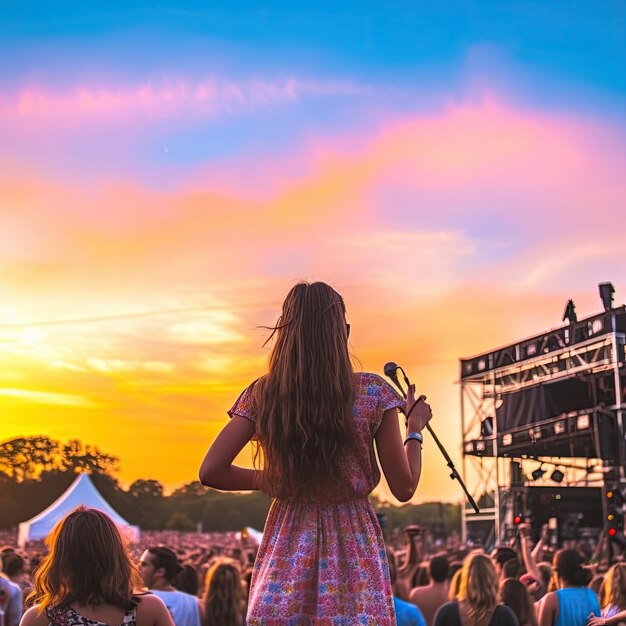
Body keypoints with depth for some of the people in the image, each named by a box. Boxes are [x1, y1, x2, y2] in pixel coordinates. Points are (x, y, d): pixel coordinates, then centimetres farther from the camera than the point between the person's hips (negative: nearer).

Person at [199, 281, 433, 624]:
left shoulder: (262, 395, -3)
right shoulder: (372, 393, -8)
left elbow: (211, 472, -4)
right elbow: (404, 488, -3)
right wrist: (415, 426, 13)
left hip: (287, 553, 2)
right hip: (354, 552, -1)